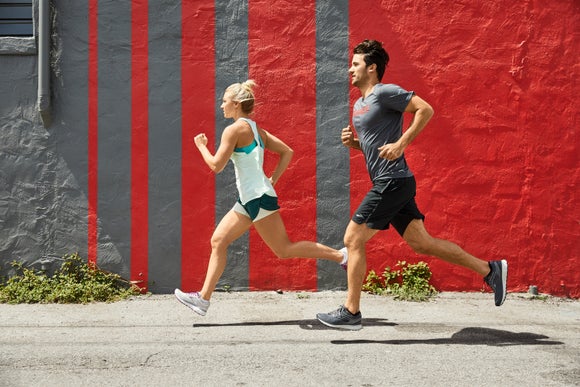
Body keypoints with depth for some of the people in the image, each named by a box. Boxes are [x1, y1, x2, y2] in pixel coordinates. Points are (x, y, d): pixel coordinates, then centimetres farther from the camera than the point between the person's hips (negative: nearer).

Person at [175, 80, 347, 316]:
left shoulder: (235, 129, -12)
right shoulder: (256, 130, 14)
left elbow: (216, 165, -14)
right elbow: (287, 152, 15)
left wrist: (201, 145, 2)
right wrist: (273, 179, 14)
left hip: (258, 198, -10)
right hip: (249, 200, 10)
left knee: (284, 250, -5)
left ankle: (340, 255, 1)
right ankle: (203, 298, 10)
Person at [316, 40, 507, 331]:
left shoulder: (385, 93, -9)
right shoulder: (359, 105, 20)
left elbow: (425, 110, -17)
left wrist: (400, 144, -21)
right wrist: (352, 141, 8)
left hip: (392, 182, -10)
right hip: (388, 184, 10)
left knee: (353, 239, -7)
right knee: (421, 243, 9)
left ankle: (351, 312, 0)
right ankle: (489, 269, 15)